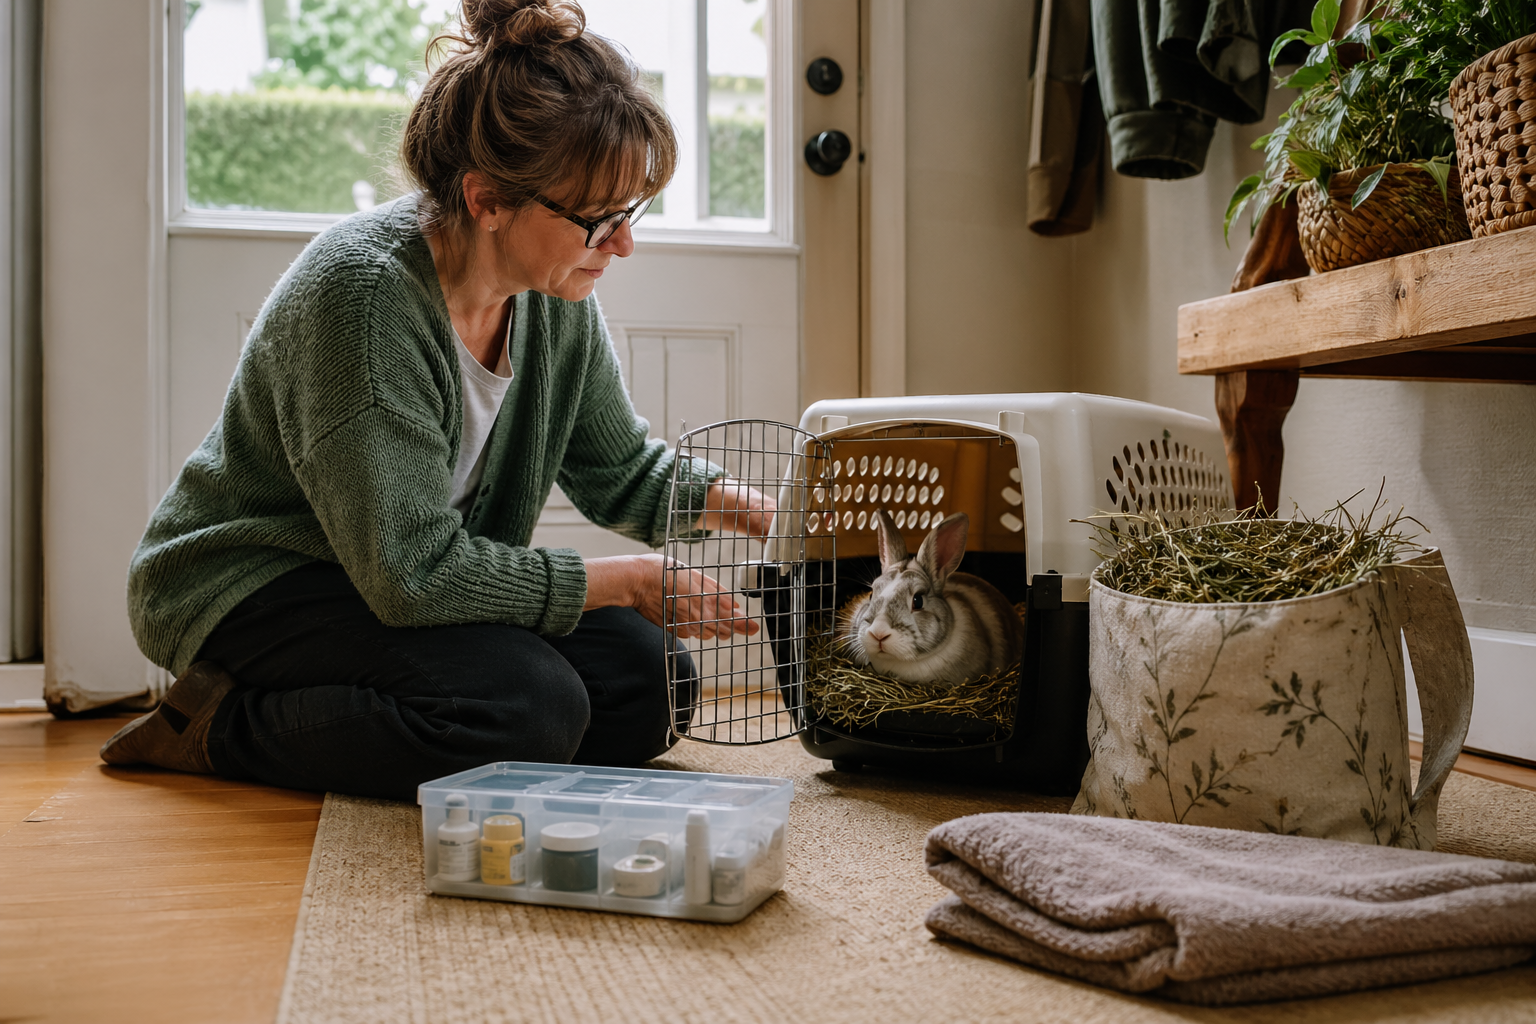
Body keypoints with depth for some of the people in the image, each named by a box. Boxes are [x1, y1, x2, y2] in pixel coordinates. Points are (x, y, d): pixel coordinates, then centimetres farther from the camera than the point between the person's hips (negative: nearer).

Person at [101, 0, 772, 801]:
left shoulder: (553, 292, -6)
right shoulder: (362, 292, -29)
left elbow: (622, 471, 7)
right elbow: (414, 573, -30)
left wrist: (768, 515, -10)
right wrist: (635, 582, -24)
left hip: (410, 579, 8)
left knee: (651, 689, -6)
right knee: (529, 710, -29)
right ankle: (225, 729, -7)